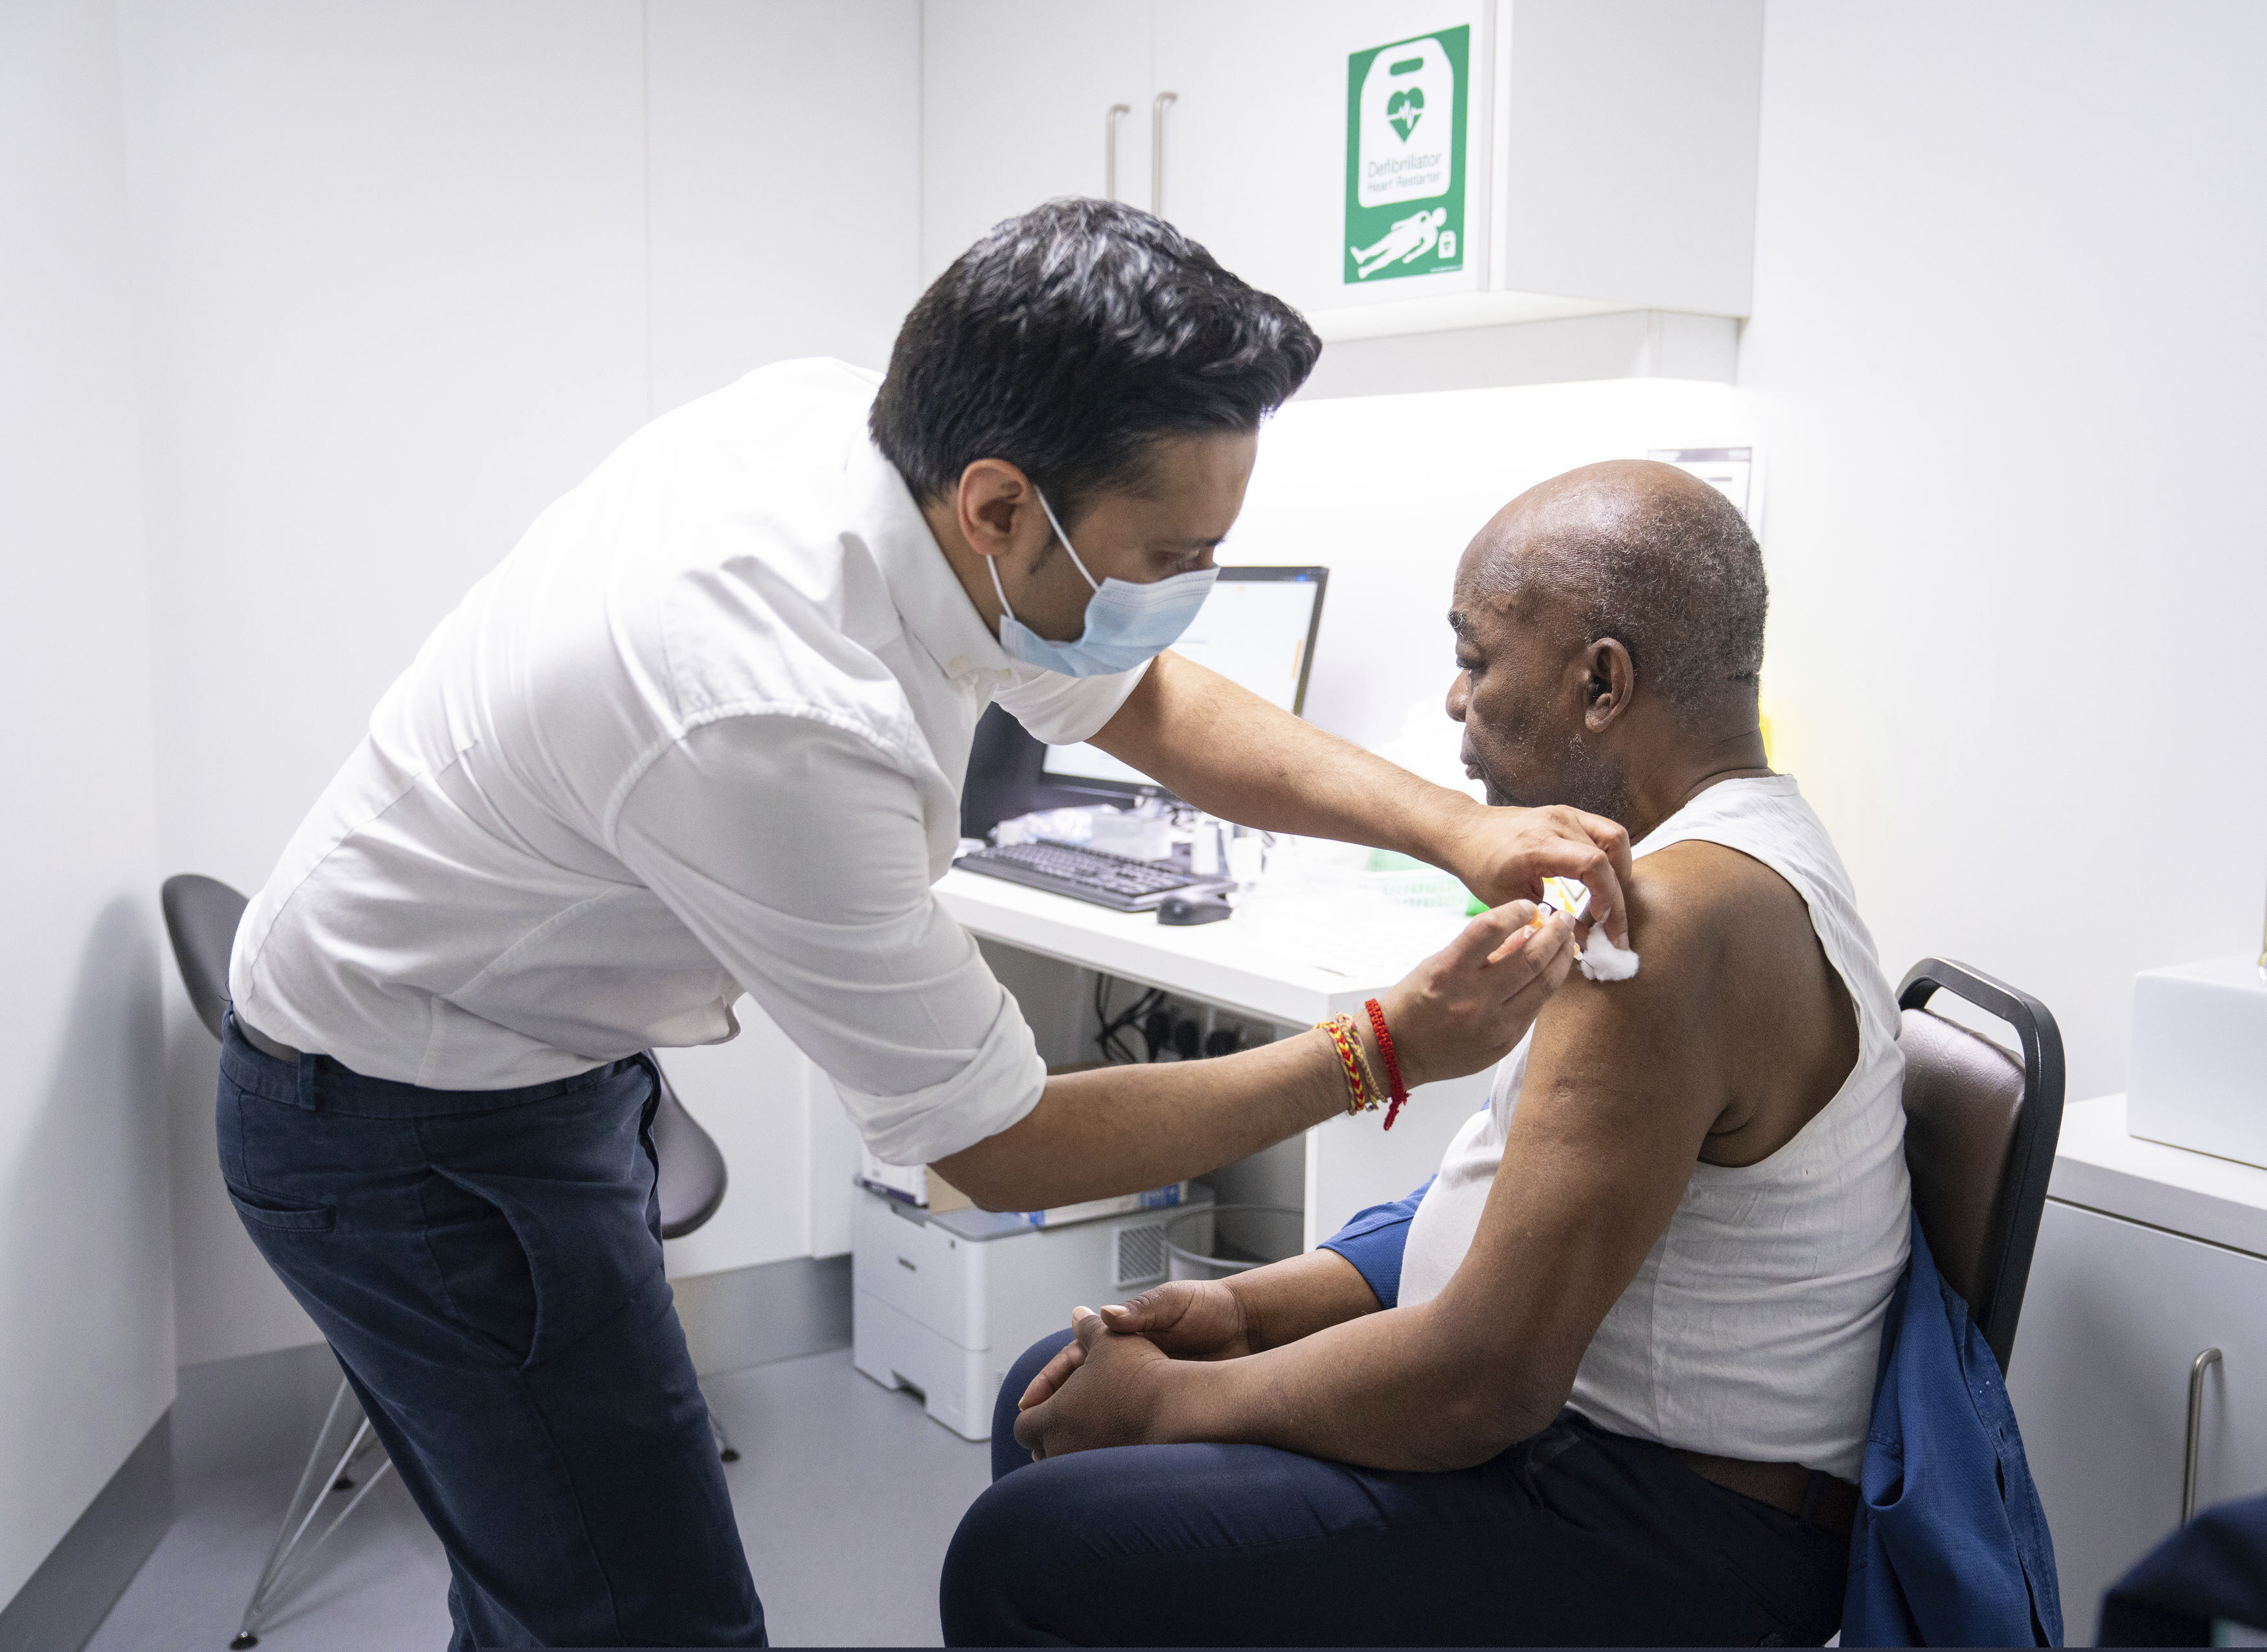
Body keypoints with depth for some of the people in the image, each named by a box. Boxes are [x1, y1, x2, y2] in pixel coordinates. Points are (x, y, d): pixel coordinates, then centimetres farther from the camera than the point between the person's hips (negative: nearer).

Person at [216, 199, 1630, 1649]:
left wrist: (1450, 823, -9)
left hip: (548, 1056, 8)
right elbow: (997, 1147, -24)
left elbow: (1144, 702, 2)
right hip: (415, 1135, -8)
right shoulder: (780, 724, -38)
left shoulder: (850, 421, -13)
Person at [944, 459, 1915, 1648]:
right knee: (1058, 1398, 12)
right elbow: (1517, 1200, 13)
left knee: (1025, 1554, -16)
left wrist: (1171, 1403, -11)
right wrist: (1251, 1306, 4)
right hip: (1587, 1426, 10)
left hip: (1661, 1542, -10)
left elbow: (1486, 1381, -26)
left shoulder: (1678, 915, -25)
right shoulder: (1730, 856, 9)